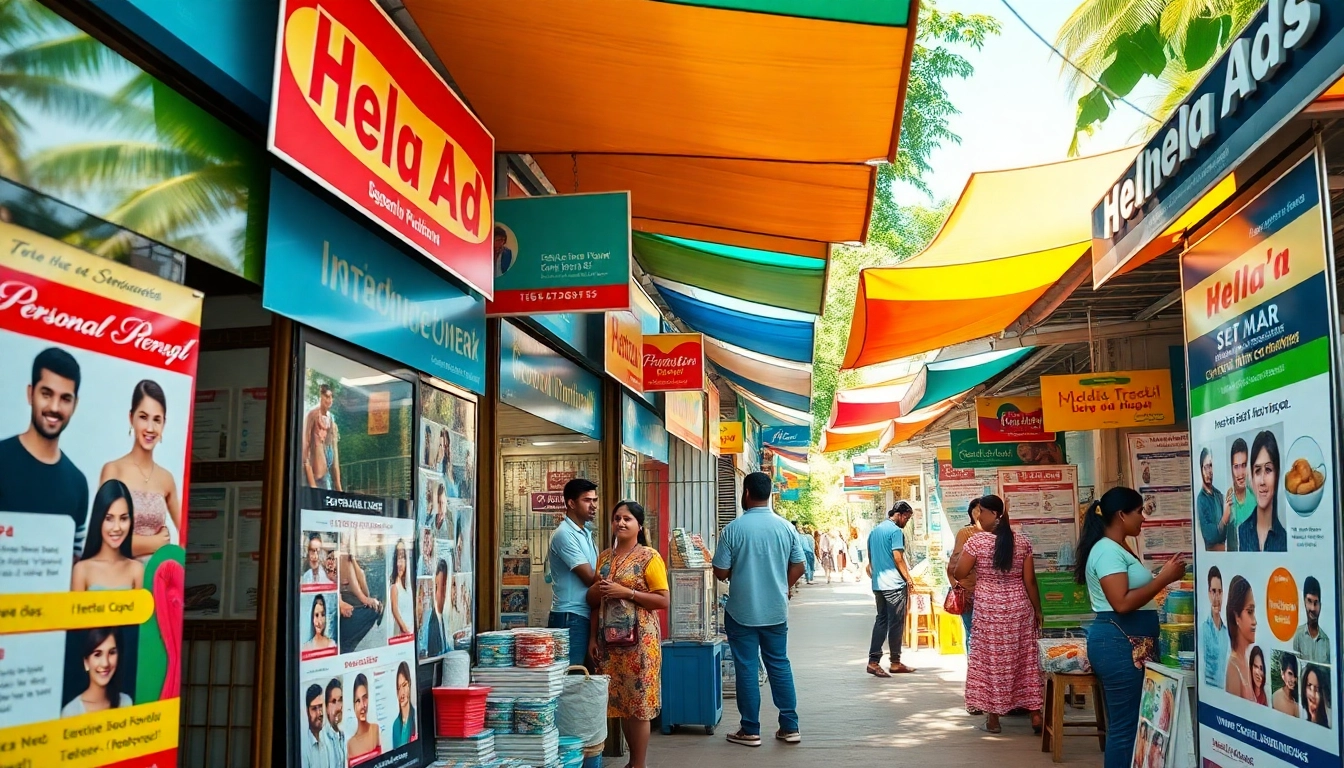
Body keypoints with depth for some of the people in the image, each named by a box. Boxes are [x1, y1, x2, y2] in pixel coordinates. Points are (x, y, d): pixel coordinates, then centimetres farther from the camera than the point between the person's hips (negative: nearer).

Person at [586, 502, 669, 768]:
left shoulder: (649, 556, -6)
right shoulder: (604, 556, 11)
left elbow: (663, 600, -10)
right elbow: (597, 600, 15)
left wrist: (627, 592, -18)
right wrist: (593, 637, 8)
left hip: (638, 638, -6)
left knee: (638, 701, -1)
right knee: (619, 700, 10)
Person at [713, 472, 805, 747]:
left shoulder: (733, 529, -13)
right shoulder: (786, 527, -2)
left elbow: (720, 573, -9)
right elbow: (798, 568, 4)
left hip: (742, 612, -3)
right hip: (776, 611, 3)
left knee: (746, 668, 5)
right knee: (779, 666, 14)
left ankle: (750, 731, 13)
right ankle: (790, 727, 18)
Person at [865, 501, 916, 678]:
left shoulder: (874, 531, 15)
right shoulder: (896, 531, -12)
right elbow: (898, 558, -16)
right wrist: (908, 578, -6)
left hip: (877, 583, 8)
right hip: (894, 584, -8)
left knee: (881, 620, 10)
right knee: (896, 623, 1)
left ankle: (873, 661, 3)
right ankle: (895, 662, 9)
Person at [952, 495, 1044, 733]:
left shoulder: (976, 541, -11)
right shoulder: (1023, 542, -1)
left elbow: (959, 574, -6)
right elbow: (1030, 581, 1)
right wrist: (1038, 610, 11)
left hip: (988, 610, -3)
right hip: (1019, 609, 3)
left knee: (991, 660, 6)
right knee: (1025, 660, 11)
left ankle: (993, 719, 11)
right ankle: (1036, 715, 15)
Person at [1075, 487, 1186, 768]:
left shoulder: (1118, 549, 18)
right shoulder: (1108, 551, -15)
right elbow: (1122, 603, -23)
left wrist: (1163, 576, 14)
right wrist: (1164, 579, -17)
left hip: (1129, 643, 11)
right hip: (1119, 643, -11)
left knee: (1126, 722, 14)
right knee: (1126, 724, -6)